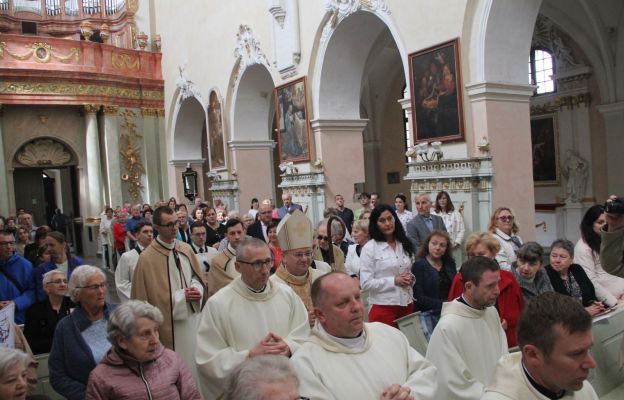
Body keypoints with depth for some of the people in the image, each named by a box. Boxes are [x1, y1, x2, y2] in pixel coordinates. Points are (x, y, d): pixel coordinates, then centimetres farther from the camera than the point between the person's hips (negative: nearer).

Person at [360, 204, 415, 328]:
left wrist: (410, 279, 0)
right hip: (383, 308, -5)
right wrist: (394, 281, -15)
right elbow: (366, 283, -12)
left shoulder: (404, 244, 9)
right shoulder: (369, 248, -7)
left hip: (407, 305, 5)